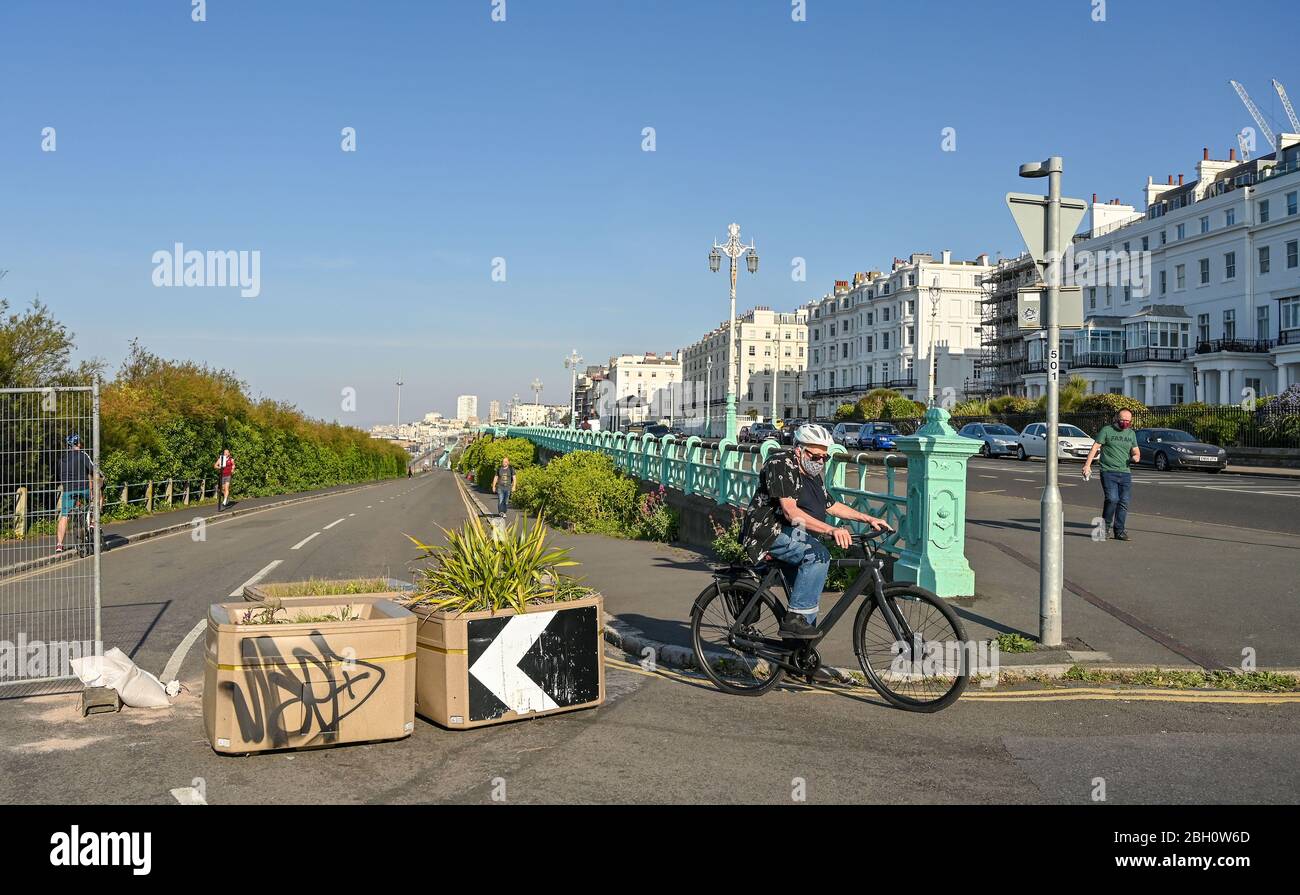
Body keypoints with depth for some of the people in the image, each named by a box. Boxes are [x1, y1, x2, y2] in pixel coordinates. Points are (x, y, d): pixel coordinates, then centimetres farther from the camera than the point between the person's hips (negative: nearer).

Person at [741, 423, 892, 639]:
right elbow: (790, 512, -27)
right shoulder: (781, 464, -16)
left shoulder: (813, 475, 15)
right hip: (770, 534, -10)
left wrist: (868, 519, 16)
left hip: (796, 537, 10)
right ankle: (795, 619, -29)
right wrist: (831, 530, -36)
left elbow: (831, 506, 25)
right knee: (818, 555, -30)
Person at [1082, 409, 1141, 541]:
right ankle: (1106, 527, 1)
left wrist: (1136, 456, -2)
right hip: (1108, 472, -5)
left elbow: (1136, 451, 23)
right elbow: (1095, 447, -1)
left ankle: (1120, 531, 8)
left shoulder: (1131, 433, 16)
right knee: (1112, 499, -17)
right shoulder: (1106, 430, 2)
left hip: (1125, 473, 5)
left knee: (1124, 502, -1)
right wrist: (1087, 465, -10)